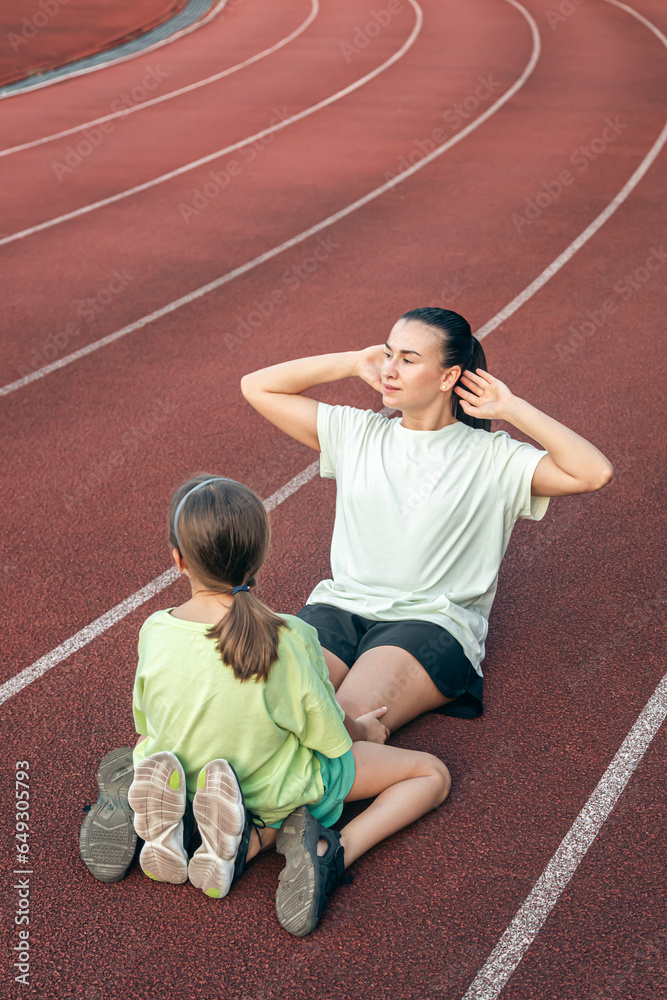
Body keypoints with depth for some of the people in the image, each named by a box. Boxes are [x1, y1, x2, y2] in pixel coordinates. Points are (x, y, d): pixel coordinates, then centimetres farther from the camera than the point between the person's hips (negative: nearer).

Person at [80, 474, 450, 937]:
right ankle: (332, 852, -12)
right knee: (433, 775, 7)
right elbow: (328, 729, -11)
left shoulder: (154, 631, -16)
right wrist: (361, 729, 14)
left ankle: (251, 838, 2)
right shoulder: (292, 639, -26)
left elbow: (146, 724, 0)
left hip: (187, 776, 4)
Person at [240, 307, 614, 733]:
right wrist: (353, 362, 12)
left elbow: (595, 473, -8)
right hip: (340, 607, 3)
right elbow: (257, 386, 18)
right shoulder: (357, 433, 16)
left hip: (432, 623, -3)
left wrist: (512, 408, -2)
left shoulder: (491, 457, 5)